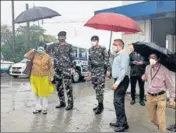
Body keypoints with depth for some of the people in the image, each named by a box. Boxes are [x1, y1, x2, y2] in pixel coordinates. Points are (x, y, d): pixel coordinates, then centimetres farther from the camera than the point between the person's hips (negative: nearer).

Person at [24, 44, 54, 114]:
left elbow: (51, 67, 0)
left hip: (44, 78, -2)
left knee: (44, 93, 2)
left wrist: (51, 76, -5)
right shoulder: (34, 55, 5)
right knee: (37, 93, 10)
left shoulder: (47, 57, 0)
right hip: (35, 77, 2)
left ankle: (44, 108, 13)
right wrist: (32, 51, 0)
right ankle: (38, 108, 21)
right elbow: (26, 56, -6)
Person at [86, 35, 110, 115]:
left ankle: (100, 106, -2)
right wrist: (89, 70, 15)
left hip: (101, 70, -6)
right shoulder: (90, 50, 11)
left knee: (100, 88, -9)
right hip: (93, 70, 6)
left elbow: (107, 60, -6)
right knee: (96, 87, 9)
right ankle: (100, 104, 20)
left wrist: (108, 70, -10)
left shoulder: (102, 49, -6)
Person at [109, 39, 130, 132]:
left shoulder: (123, 55, -13)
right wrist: (116, 82, 15)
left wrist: (117, 82, -25)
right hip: (117, 80, 10)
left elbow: (124, 70, -22)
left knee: (118, 102, -10)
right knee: (117, 102, 14)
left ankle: (123, 124, -2)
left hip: (122, 81, -10)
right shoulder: (117, 55, 17)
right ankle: (119, 121, 24)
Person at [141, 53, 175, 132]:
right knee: (152, 118, 18)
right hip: (150, 96, 5)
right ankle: (160, 127, 46)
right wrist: (144, 77, 3)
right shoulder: (147, 68, 0)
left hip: (160, 97, -5)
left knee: (161, 119, 0)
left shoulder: (164, 70, -15)